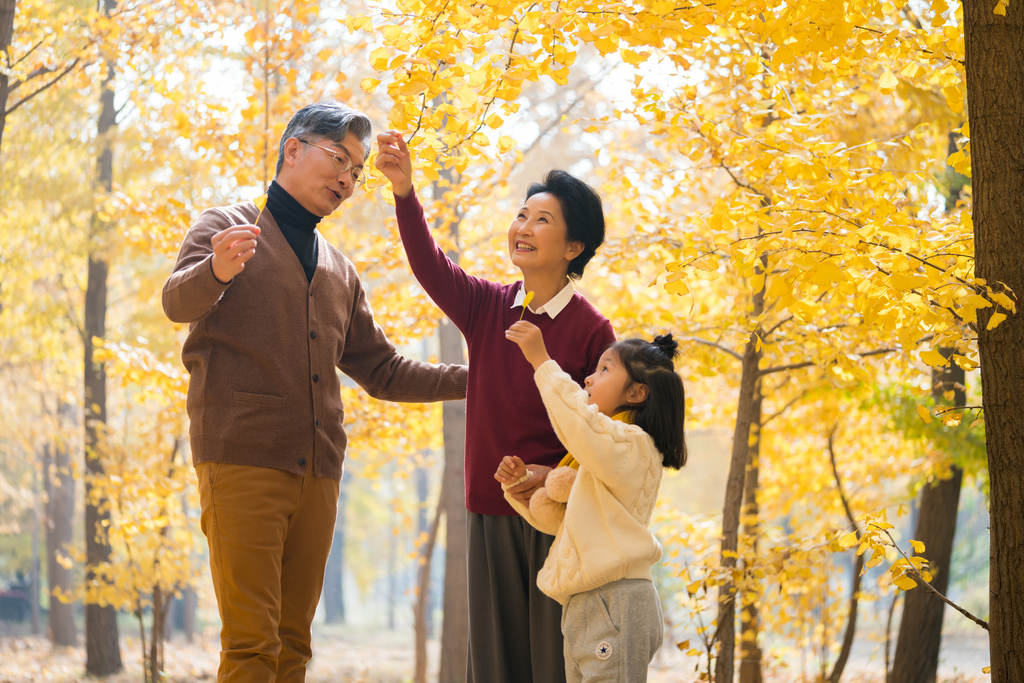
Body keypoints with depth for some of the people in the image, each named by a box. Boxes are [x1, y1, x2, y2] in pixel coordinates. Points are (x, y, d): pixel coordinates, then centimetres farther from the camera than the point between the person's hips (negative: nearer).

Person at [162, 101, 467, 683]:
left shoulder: (339, 273, 25)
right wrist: (216, 271, -36)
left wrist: (471, 381, 16)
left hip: (318, 471, 6)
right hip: (242, 459, -6)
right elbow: (178, 302, -13)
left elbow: (382, 371, 28)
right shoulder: (229, 229, 6)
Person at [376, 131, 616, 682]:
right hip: (491, 511, 4)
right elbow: (431, 267, -11)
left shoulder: (591, 330, -5)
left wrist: (556, 475, -17)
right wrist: (405, 193, -25)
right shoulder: (486, 307, 5)